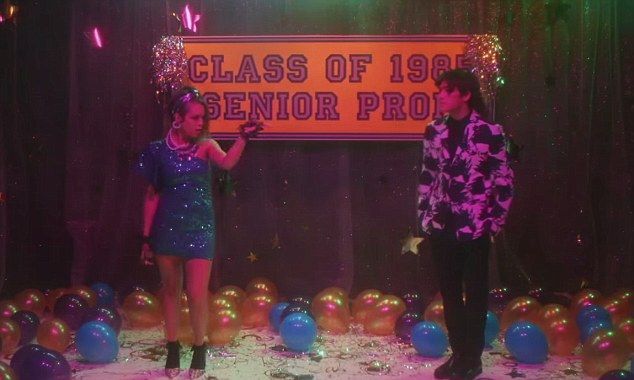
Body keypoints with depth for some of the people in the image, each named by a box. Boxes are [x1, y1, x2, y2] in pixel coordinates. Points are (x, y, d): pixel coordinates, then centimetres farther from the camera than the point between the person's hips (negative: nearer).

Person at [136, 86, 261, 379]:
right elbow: (151, 195, 3)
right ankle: (173, 349, 26)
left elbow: (227, 162, -22)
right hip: (167, 229, 1)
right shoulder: (159, 151, -1)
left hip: (199, 229, 0)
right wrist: (146, 238, 3)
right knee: (171, 291, 12)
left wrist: (244, 137, -38)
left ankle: (199, 350, 17)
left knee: (197, 294, -3)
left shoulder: (205, 146, 0)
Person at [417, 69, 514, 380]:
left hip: (474, 227, -5)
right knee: (449, 293, 12)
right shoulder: (435, 132, 5)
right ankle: (458, 353, 25)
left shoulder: (489, 132, -9)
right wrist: (423, 215, 9)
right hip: (440, 226, 5)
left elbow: (504, 180, -5)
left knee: (475, 293, 6)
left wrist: (496, 222, -5)